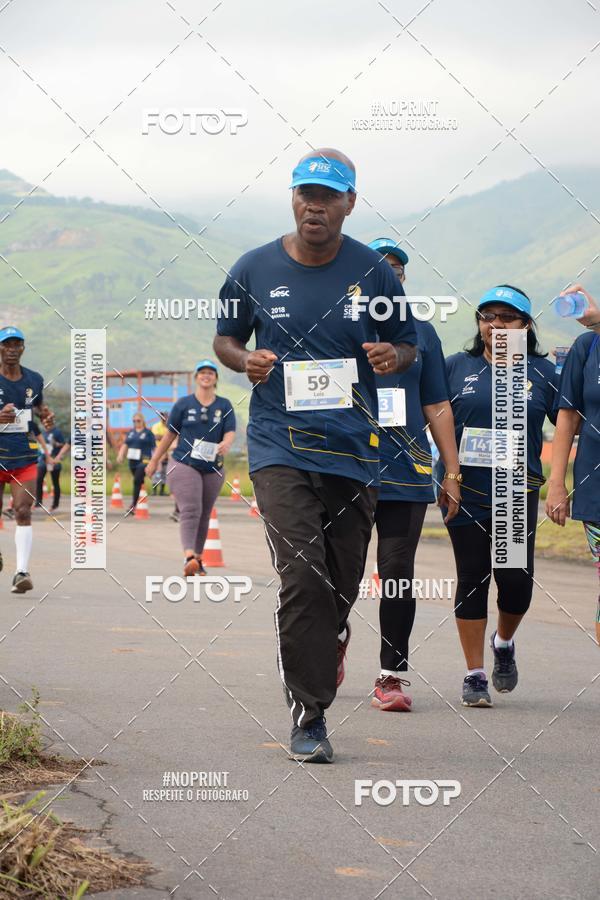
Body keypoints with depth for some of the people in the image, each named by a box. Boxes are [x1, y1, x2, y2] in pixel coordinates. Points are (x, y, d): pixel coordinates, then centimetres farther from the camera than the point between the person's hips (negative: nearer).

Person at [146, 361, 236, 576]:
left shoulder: (224, 405, 8)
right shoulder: (184, 403, 5)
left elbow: (230, 432, -3)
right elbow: (170, 434, 10)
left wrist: (226, 444, -27)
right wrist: (154, 461, 12)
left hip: (212, 469, 3)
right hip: (184, 465, -3)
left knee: (204, 516, 8)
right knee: (190, 511, -18)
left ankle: (198, 558, 20)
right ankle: (188, 557, -31)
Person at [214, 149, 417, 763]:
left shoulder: (373, 271, 3)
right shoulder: (255, 269, 3)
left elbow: (406, 342, 14)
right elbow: (225, 339, 15)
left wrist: (393, 356, -9)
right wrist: (246, 360, -7)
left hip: (354, 448, 2)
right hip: (280, 445, -2)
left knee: (342, 586, 8)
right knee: (303, 579, -17)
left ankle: (316, 681, 29)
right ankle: (309, 718, -10)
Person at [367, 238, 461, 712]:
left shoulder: (421, 332, 13)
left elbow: (438, 406, 15)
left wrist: (452, 472, 9)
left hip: (407, 470, 1)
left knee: (398, 575, -2)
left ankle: (392, 674, 4)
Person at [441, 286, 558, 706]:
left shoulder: (542, 372, 6)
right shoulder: (457, 367, 6)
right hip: (466, 492, 0)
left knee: (516, 577, -7)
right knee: (472, 577, 3)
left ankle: (504, 642, 26)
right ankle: (475, 674, 11)